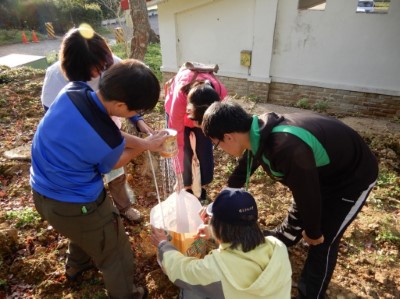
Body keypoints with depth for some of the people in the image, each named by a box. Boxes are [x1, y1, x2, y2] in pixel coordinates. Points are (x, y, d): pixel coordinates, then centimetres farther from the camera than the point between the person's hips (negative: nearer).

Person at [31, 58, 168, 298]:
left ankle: (76, 265, 66)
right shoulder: (108, 142, -35)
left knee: (83, 231, 38)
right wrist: (146, 145, 1)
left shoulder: (72, 90, -18)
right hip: (74, 206, -8)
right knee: (116, 256, 18)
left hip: (41, 193, 8)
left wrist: (145, 142, -4)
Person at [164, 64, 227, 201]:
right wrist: (179, 173, -33)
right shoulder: (179, 97, -45)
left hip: (204, 110, 2)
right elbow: (177, 138, -37)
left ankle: (202, 187, 17)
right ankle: (187, 187, 15)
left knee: (204, 149, -2)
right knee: (185, 150, -5)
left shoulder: (220, 91, -39)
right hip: (178, 108, -2)